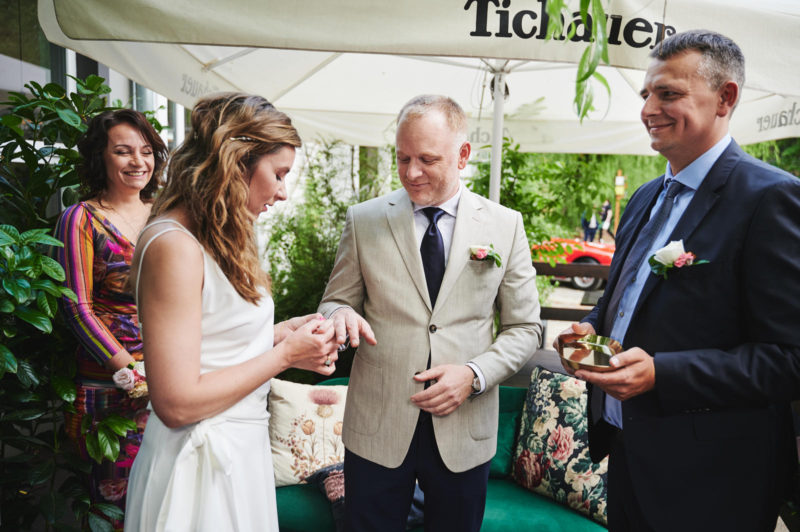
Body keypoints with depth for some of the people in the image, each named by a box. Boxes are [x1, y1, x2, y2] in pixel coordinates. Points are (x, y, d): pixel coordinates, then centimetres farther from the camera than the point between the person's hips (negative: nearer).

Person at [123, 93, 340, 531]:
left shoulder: (217, 240, 7)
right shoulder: (175, 246, -22)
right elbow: (177, 402, -25)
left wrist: (286, 330, -4)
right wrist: (285, 354, -18)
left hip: (240, 446, 9)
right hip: (201, 463, -9)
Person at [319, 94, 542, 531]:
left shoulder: (505, 225, 0)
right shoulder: (363, 220, -1)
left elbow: (524, 327, 3)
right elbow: (334, 301, 6)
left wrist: (475, 374, -13)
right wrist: (341, 315, -18)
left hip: (464, 430, 1)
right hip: (376, 428, 0)